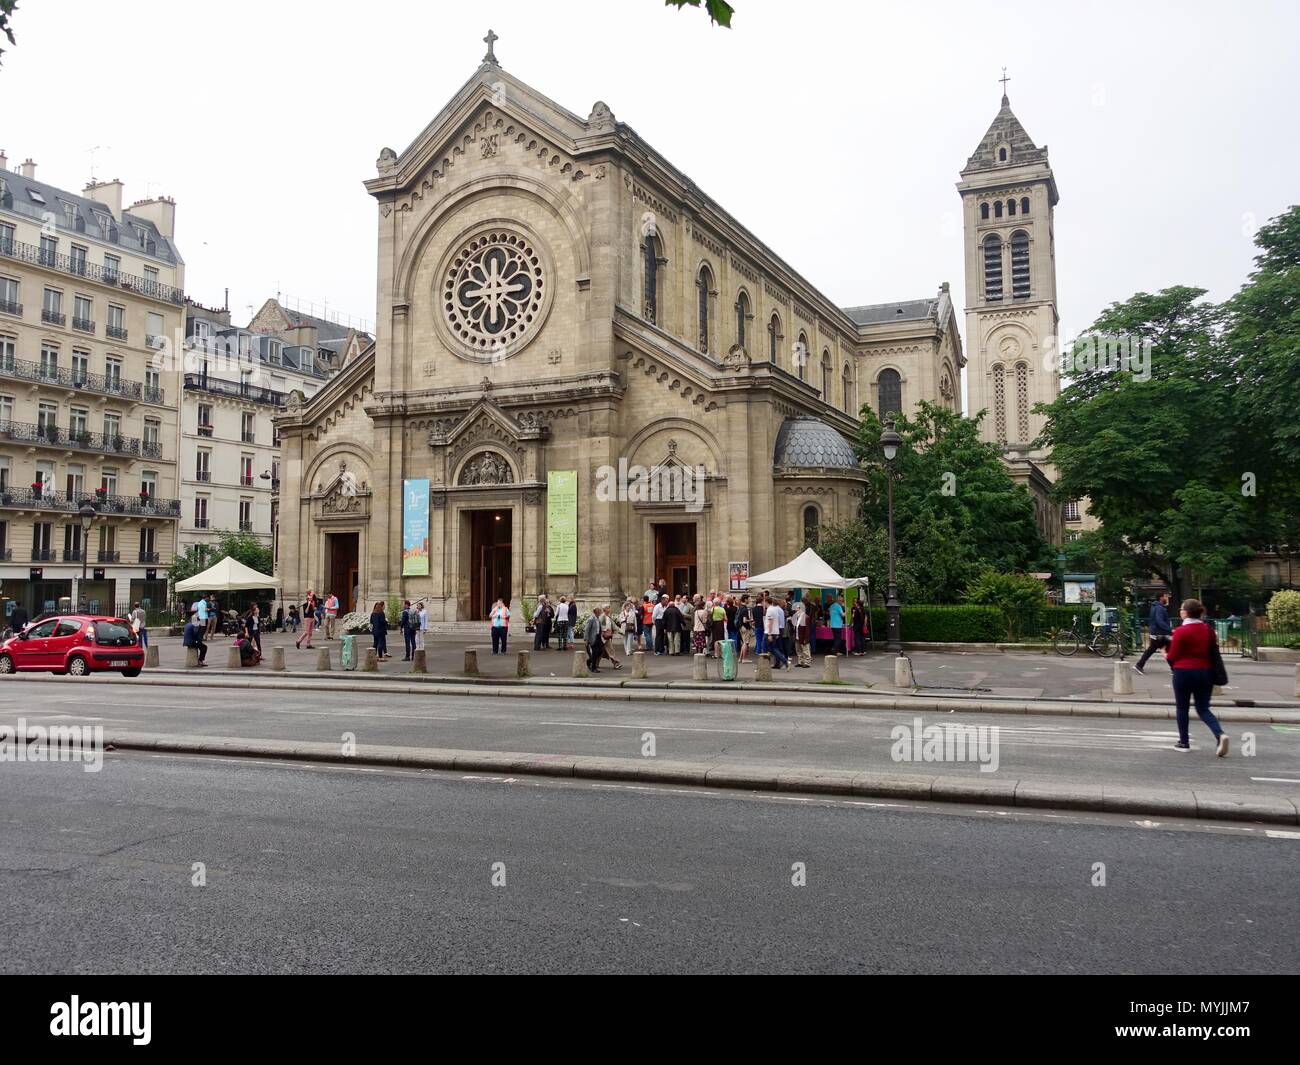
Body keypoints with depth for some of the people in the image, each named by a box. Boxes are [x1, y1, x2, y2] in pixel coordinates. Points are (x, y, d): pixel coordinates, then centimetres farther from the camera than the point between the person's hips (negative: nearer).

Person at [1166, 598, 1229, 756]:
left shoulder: (1181, 631, -14)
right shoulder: (1208, 629, 3)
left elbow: (1173, 656, -9)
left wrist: (1166, 654, 12)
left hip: (1184, 672, -5)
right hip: (1205, 672, 5)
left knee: (1182, 707, 11)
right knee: (1203, 708, 13)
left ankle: (1184, 742, 17)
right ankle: (1220, 734, -11)